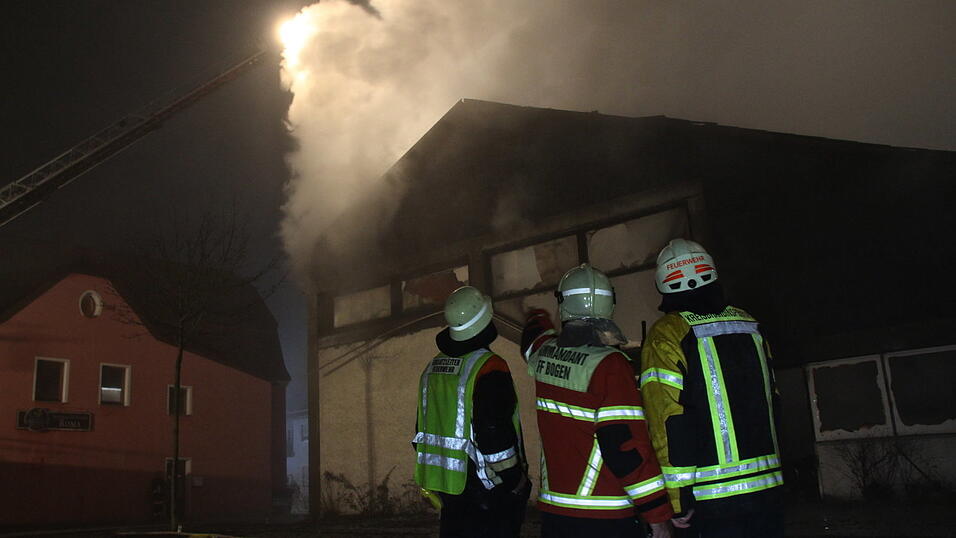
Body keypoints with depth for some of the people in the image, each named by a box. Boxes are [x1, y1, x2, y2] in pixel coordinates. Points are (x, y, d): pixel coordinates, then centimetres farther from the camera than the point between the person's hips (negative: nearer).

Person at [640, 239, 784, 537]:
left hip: (717, 496, -5)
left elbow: (668, 422, -15)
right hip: (770, 489, 5)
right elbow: (772, 402, 14)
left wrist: (678, 499, -10)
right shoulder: (750, 325, 9)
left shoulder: (665, 336, -9)